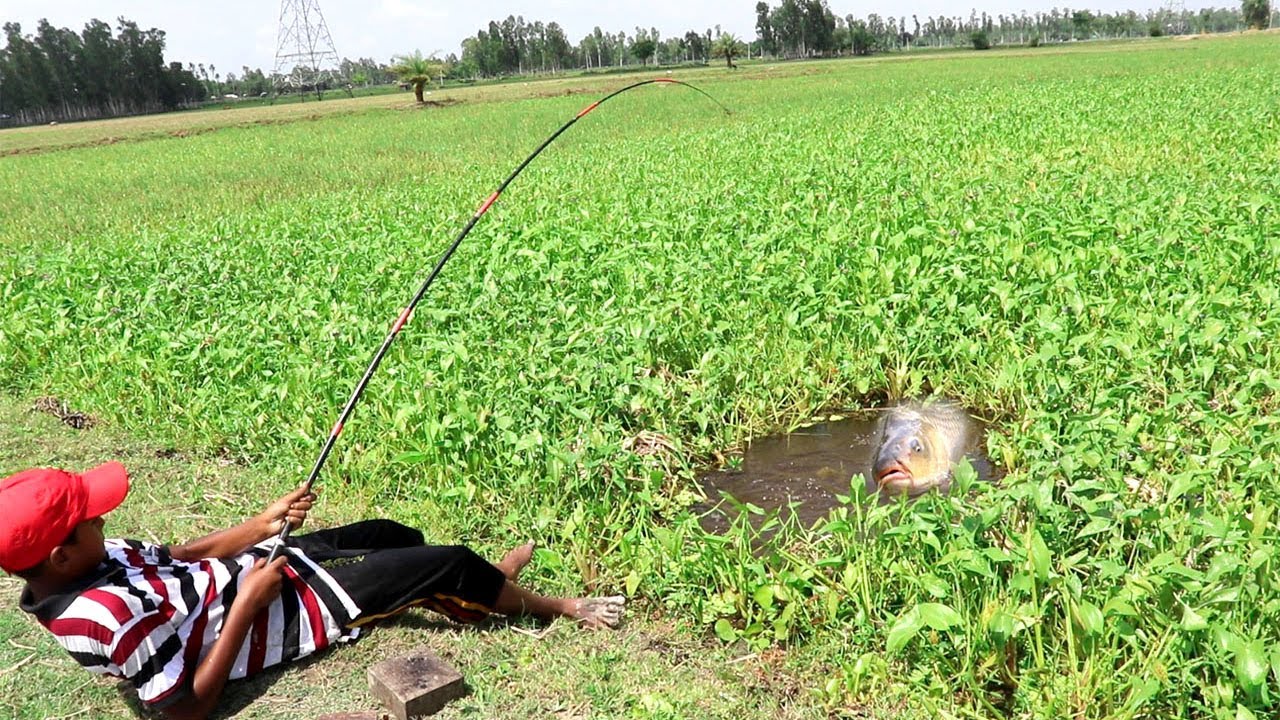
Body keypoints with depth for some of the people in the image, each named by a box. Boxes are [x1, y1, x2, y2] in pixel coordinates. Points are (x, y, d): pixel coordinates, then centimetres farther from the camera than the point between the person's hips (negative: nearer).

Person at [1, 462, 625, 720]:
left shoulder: (85, 563, -7)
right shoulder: (100, 616, -33)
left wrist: (265, 523, -3)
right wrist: (248, 601, -26)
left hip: (254, 567, 9)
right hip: (293, 608, -9)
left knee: (393, 535, 22)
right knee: (449, 562, -2)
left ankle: (483, 592, 46)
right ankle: (556, 607, 25)